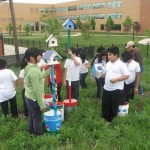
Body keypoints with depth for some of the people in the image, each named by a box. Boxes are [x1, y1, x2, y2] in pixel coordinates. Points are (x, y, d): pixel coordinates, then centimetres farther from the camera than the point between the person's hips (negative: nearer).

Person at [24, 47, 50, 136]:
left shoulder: (29, 67, 3)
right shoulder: (34, 70, -28)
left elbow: (39, 77, 18)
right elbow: (37, 90, -27)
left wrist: (50, 70, 13)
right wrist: (42, 104, -20)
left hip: (29, 97, 9)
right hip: (34, 99, -9)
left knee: (32, 116, 25)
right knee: (37, 119, 9)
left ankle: (32, 132, 43)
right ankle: (38, 135, 26)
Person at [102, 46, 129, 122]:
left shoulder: (121, 64, -11)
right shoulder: (108, 63, 10)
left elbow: (126, 75, -13)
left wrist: (116, 79, -23)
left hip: (117, 89, -6)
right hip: (107, 88, 7)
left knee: (115, 106, 7)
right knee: (105, 105, 14)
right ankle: (105, 120, 31)